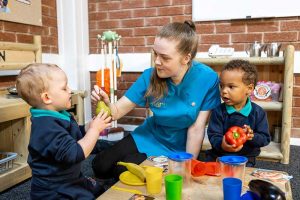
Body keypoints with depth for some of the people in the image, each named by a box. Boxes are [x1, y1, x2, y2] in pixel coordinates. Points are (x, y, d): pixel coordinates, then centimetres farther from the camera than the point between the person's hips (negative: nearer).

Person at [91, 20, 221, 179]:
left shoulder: (208, 79, -24)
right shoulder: (150, 76, -17)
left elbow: (196, 128, -20)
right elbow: (117, 111, -14)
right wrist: (105, 103, -37)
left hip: (177, 148, -3)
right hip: (148, 136, 3)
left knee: (123, 170, -12)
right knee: (100, 166, -3)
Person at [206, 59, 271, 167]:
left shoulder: (258, 113, -5)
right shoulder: (218, 111, -5)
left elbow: (265, 138, -2)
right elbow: (213, 135, -9)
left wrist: (252, 136, -24)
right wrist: (221, 144, -32)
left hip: (245, 158, 0)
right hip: (219, 156, 1)